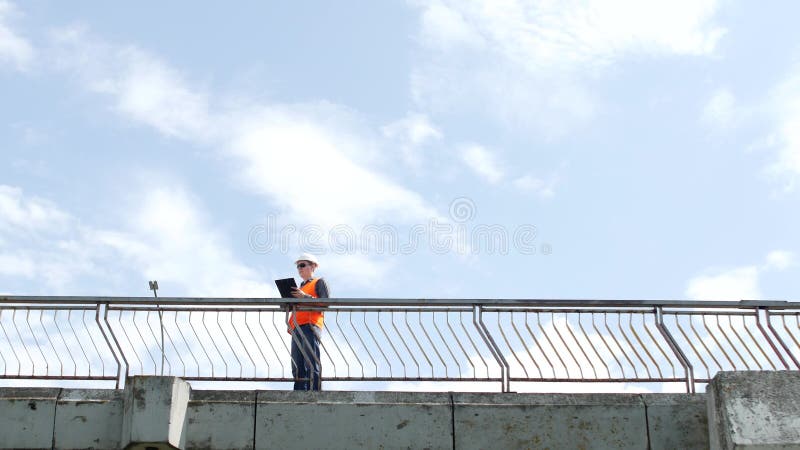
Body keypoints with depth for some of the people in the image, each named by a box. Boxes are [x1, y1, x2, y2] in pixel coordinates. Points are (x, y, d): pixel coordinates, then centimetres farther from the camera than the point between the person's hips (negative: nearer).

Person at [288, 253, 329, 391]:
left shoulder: (319, 282, 12)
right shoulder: (299, 288, 31)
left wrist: (305, 297, -10)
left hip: (310, 325, -7)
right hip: (297, 328, 7)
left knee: (311, 364, -16)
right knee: (298, 367, -3)